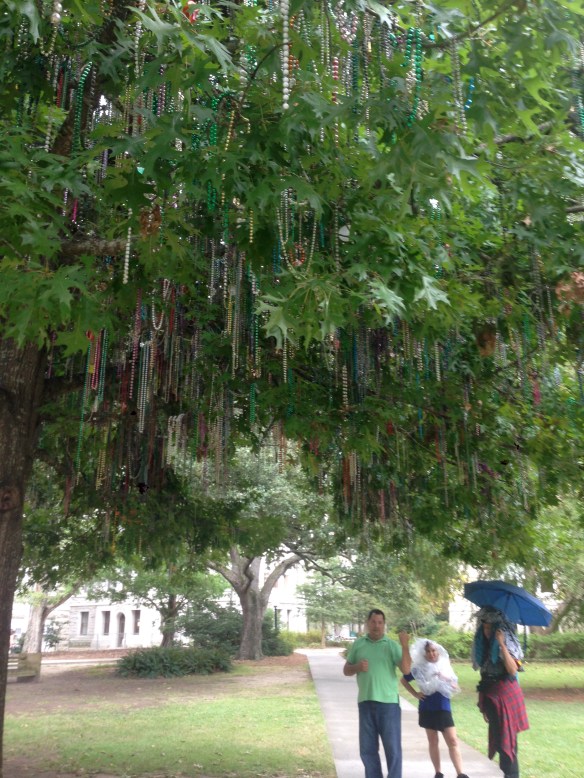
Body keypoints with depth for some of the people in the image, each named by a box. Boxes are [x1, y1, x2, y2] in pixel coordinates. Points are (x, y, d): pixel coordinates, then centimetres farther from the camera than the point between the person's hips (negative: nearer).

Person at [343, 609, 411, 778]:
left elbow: (406, 670, -14)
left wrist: (405, 646, -26)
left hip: (388, 703, -3)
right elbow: (346, 670, 10)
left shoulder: (392, 645, -4)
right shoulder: (358, 644, 5)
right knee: (367, 749, 12)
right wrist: (357, 667, -11)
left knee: (393, 748, 3)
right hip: (365, 703, 3)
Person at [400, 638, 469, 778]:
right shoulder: (420, 668, -3)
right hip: (427, 709, -1)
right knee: (433, 741, 7)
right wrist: (415, 694, 0)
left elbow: (456, 688, 9)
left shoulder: (445, 667, 3)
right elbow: (404, 680, 8)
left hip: (444, 709, 1)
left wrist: (447, 680, -12)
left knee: (453, 741, -5)